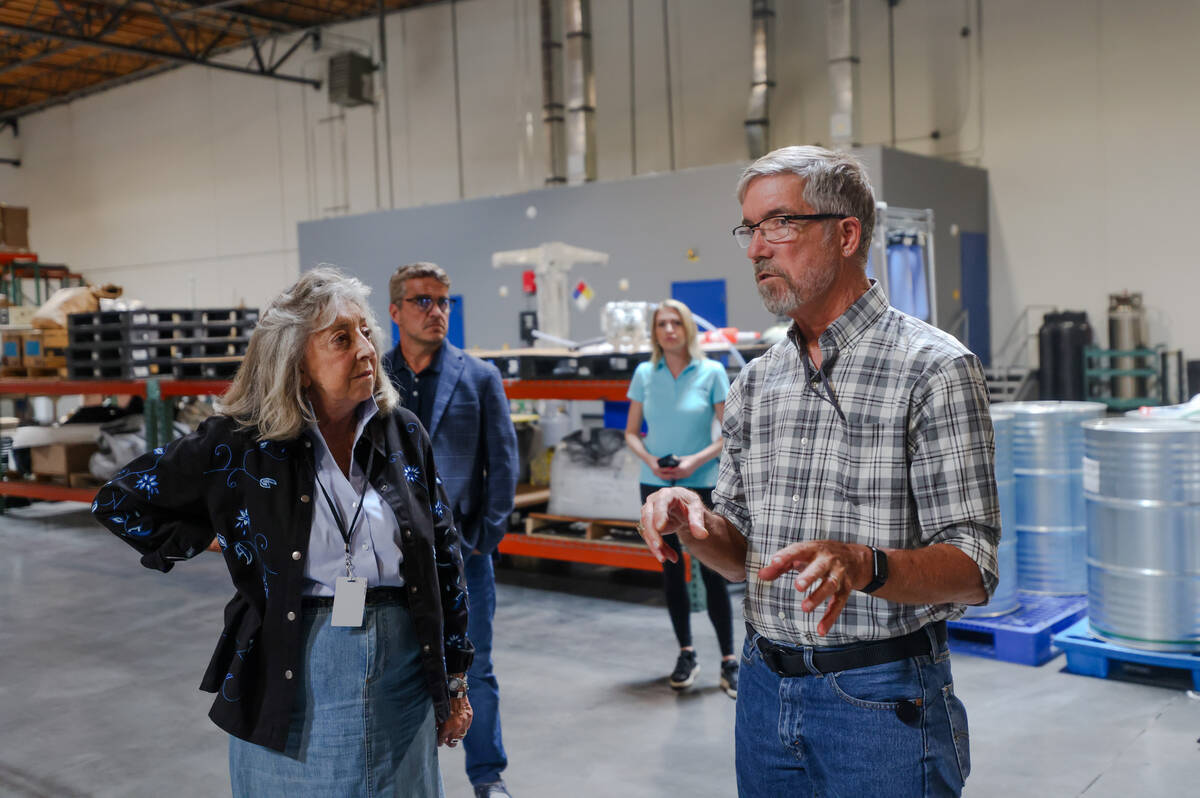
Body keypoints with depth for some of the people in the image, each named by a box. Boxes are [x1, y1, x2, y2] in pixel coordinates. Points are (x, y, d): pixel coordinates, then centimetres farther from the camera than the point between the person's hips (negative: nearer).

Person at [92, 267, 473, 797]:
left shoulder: (403, 434, 1)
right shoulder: (242, 443, -8)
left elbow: (443, 558, 6)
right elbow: (119, 502, 2)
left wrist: (455, 679, 8)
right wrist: (218, 544, -2)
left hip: (403, 683, 3)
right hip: (294, 684, -2)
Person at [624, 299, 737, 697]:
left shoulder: (711, 371, -3)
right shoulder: (645, 373, 4)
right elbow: (631, 432, 9)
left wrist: (696, 461, -16)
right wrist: (650, 460, -9)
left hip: (700, 484, -3)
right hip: (656, 485, 3)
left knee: (712, 573, -3)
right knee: (671, 571, 10)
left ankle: (729, 661, 7)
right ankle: (686, 655, 23)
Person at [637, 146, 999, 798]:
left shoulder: (933, 368, -12)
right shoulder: (754, 382, 7)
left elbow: (972, 570, -15)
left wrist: (863, 565, -34)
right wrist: (695, 523, -10)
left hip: (881, 700, -5)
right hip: (765, 688, 6)